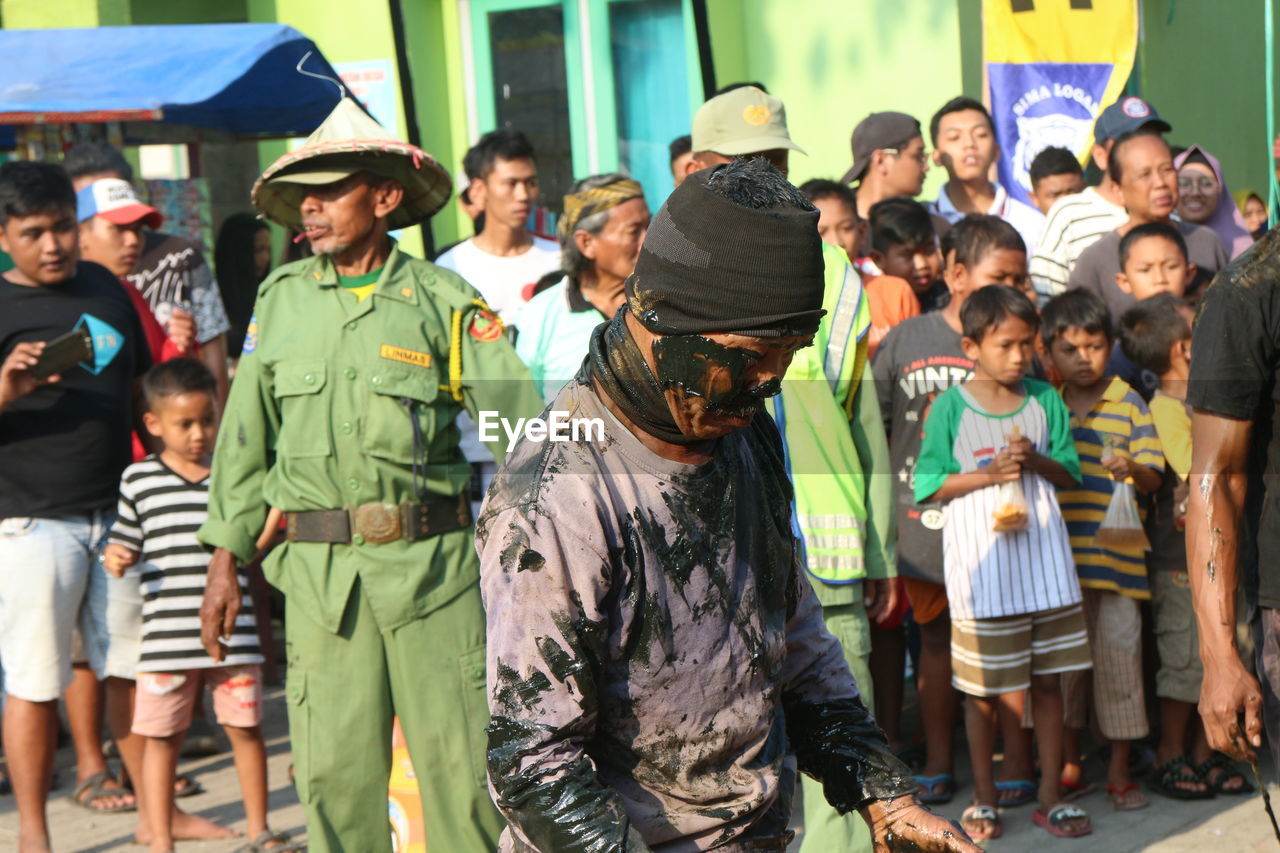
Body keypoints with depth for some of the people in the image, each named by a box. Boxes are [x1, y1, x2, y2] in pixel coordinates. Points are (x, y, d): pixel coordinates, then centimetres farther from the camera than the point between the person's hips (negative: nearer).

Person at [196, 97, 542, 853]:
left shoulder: (444, 301, 0)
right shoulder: (281, 299, 10)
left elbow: (519, 424, -3)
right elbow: (245, 437, 14)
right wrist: (226, 560, 12)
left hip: (432, 564, -2)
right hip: (318, 571, 3)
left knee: (459, 762, -1)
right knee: (335, 769, 5)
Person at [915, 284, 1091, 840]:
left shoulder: (1045, 400, 4)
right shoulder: (951, 406, -5)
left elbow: (1070, 474, 7)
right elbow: (929, 485, -5)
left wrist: (1036, 462, -13)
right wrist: (989, 475, -17)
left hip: (1042, 558, 3)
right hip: (979, 560, -3)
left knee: (1048, 680, 8)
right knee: (981, 689, 5)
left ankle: (1050, 795, 19)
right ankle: (984, 799, 19)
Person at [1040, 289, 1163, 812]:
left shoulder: (1128, 405, -1)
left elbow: (1154, 477, -6)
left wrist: (1133, 470, -25)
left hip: (1116, 556, -3)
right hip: (1058, 557, 3)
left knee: (1119, 655, -1)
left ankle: (1120, 772, 10)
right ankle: (1068, 762, 24)